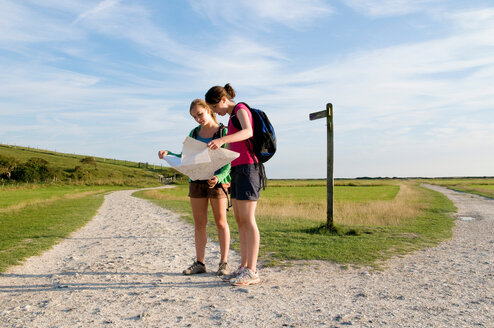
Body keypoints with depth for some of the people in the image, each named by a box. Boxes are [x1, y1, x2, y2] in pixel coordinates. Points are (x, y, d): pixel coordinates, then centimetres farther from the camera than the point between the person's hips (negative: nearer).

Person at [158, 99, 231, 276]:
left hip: (218, 181, -4)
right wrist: (168, 154, -6)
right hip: (197, 181, 4)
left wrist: (218, 178, -27)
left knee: (221, 222, 1)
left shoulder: (223, 132, -3)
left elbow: (228, 162, -10)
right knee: (199, 223, 7)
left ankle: (224, 263, 9)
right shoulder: (194, 133, 11)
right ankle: (199, 263, 14)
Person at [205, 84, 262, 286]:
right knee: (240, 221, 7)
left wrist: (222, 140, -38)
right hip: (237, 170, 9)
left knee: (248, 220, -10)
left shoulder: (241, 108, -3)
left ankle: (252, 271, -7)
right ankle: (244, 267, 12)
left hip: (247, 168, -9)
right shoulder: (232, 118, 24)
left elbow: (249, 132, -24)